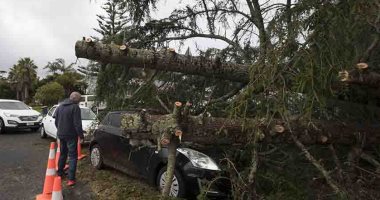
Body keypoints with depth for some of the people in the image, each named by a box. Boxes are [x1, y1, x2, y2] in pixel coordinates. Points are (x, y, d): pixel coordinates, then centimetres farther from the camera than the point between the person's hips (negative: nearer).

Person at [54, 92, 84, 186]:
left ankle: (60, 172, 34)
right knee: (73, 156, -2)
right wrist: (81, 135, -11)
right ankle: (71, 179, -5)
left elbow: (56, 121, 17)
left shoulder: (60, 106, 9)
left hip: (61, 134, 7)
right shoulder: (75, 107, -16)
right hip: (71, 135, -7)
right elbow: (77, 123, -18)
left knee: (62, 154, 23)